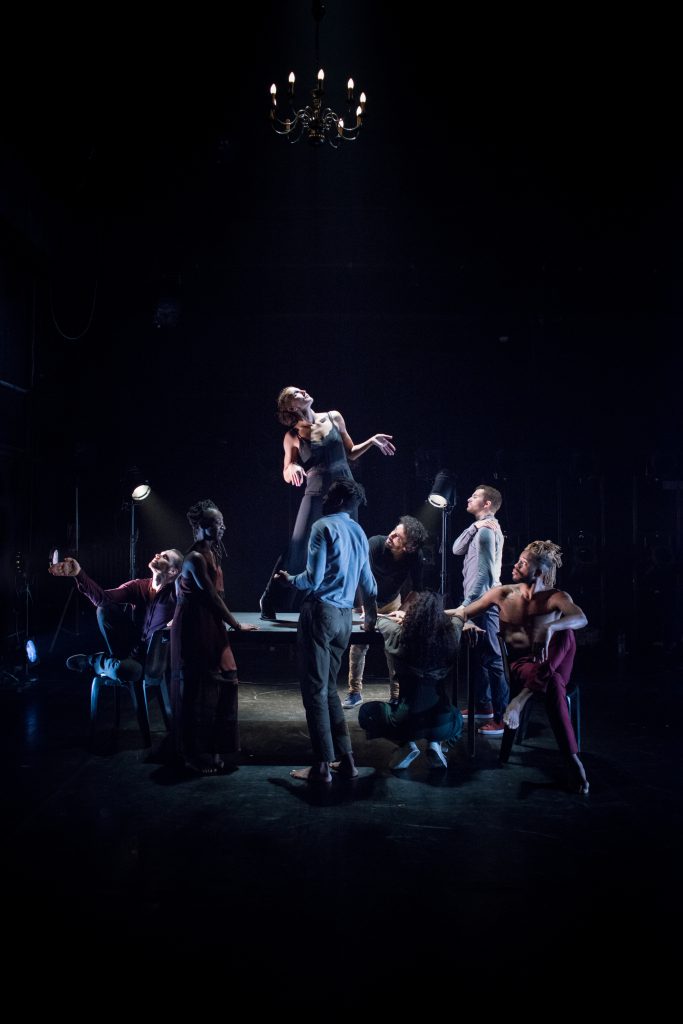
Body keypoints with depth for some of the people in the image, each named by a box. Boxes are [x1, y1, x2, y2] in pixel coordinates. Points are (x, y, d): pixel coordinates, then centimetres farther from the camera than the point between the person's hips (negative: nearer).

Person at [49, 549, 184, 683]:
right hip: (134, 646, 4)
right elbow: (103, 598, -17)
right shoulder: (139, 586, -4)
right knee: (104, 609, -15)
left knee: (125, 669, -38)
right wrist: (79, 574, -31)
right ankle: (116, 657, 3)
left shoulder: (174, 591, -17)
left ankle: (98, 662, 0)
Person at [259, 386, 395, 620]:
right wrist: (292, 468, -23)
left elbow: (350, 453, 17)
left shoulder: (334, 418, 7)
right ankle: (269, 598, 5)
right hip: (316, 494, -3)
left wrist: (372, 441, 3)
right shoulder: (293, 436, 1)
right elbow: (287, 475, -1)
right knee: (297, 547, -9)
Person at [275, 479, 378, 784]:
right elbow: (367, 581, 22)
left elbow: (314, 578, -14)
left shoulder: (324, 527, -7)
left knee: (315, 690, -3)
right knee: (329, 689, 15)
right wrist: (371, 614, 37)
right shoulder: (359, 533, 15)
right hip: (344, 616, 7)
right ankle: (346, 759, 14)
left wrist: (290, 579, 6)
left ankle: (322, 765, -1)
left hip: (320, 611, -7)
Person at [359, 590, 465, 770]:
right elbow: (458, 617, 17)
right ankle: (435, 743, 9)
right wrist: (434, 614, 27)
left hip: (406, 722, -2)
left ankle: (407, 745, 7)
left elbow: (377, 619, 7)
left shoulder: (401, 636, -13)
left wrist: (402, 616, 25)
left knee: (366, 712, 26)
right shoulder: (451, 634, -7)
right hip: (442, 722, 2)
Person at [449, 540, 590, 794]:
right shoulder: (504, 594, 2)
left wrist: (549, 628, -48)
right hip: (520, 665, 0)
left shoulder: (556, 598, -6)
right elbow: (463, 612, 11)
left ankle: (520, 699, -36)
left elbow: (581, 618, -29)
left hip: (553, 664, 0)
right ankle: (572, 760, -37)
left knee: (564, 634, -35)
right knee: (553, 686, -35)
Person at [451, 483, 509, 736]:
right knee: (477, 655, 18)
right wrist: (474, 527, -8)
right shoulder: (479, 528, 18)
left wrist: (467, 604, -23)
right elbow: (457, 549, 5)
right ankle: (483, 706, 28)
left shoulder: (487, 530, -14)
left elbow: (483, 572, -21)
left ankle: (504, 718, -9)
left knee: (492, 659, -10)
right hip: (477, 603, 11)